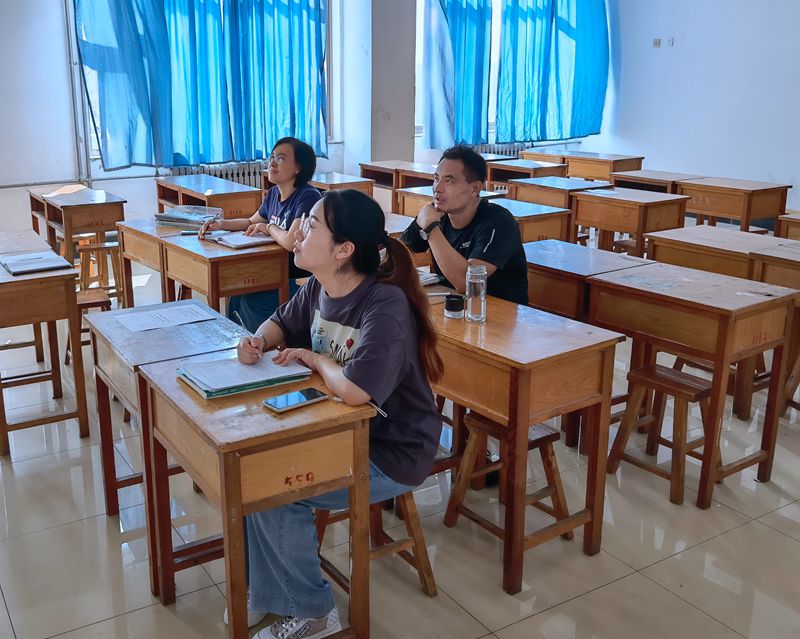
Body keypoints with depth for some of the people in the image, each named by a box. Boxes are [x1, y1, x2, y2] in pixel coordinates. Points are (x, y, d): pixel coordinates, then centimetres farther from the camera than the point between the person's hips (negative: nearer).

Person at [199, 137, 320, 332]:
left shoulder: (308, 197, -22)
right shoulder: (273, 193, 6)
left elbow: (290, 241, -34)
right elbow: (251, 222, 25)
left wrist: (269, 227, -13)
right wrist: (221, 224, 7)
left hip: (301, 280, -8)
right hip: (279, 273, 8)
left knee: (250, 300, -13)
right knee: (237, 292, -1)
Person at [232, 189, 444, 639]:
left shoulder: (386, 304, -29)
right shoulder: (318, 288, -3)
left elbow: (355, 389, -42)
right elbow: (283, 324, 17)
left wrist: (316, 359, -21)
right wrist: (258, 341, -6)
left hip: (391, 453, -8)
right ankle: (265, 592, 19)